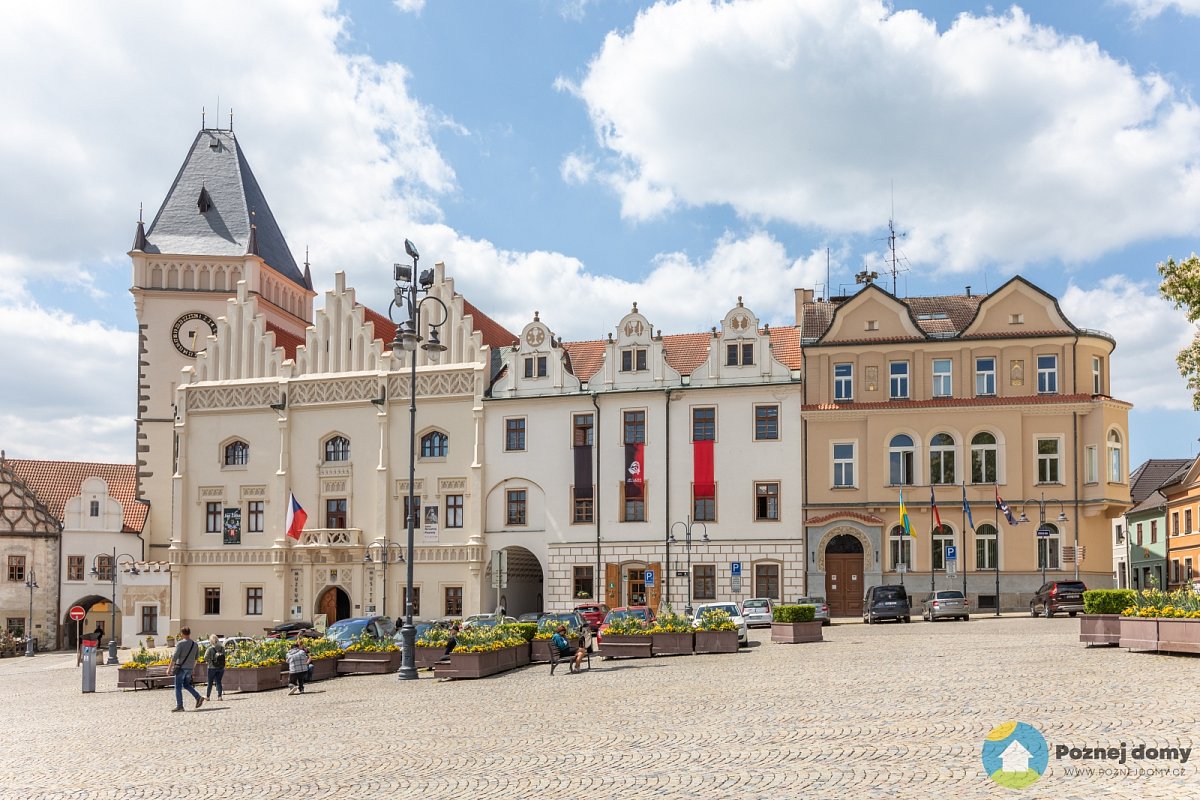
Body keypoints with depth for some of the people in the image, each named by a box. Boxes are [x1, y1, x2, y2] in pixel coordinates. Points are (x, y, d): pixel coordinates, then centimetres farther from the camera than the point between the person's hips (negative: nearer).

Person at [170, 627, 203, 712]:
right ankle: (198, 697, 5)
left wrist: (170, 668, -10)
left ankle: (179, 706, -1)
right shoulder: (195, 644, 8)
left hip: (181, 667, -6)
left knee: (178, 687, 2)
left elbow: (175, 657, -15)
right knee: (186, 685, 21)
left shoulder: (180, 643, -10)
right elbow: (196, 658, 16)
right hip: (190, 668, 6)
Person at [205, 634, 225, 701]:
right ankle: (220, 696, 3)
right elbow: (224, 656, 4)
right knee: (218, 682, 10)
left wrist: (208, 661, 9)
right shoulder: (222, 648, -1)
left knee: (210, 682, 10)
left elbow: (206, 657, -12)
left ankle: (208, 696, 19)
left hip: (212, 667, -3)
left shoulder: (210, 648, -13)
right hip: (221, 667, 3)